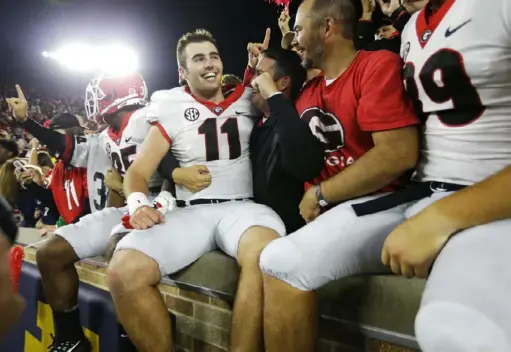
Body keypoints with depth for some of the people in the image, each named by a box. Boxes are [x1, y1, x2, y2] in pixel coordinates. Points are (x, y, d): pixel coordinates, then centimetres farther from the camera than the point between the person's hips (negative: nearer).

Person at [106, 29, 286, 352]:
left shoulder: (248, 100, 16)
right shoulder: (171, 111, 13)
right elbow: (138, 171, 10)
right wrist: (138, 203, -12)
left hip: (242, 207, 0)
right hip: (190, 212, 1)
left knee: (265, 253, -38)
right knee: (124, 271, -25)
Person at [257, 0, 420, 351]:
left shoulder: (378, 65, -6)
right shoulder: (308, 92, 17)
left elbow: (399, 154, -17)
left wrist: (319, 194, -10)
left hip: (377, 204, -8)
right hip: (319, 210, 8)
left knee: (282, 262, -27)